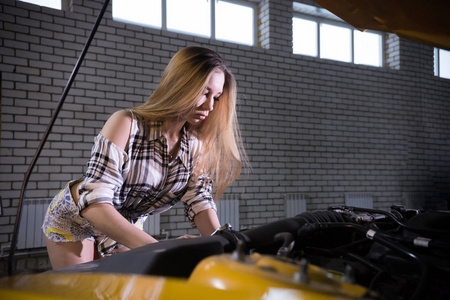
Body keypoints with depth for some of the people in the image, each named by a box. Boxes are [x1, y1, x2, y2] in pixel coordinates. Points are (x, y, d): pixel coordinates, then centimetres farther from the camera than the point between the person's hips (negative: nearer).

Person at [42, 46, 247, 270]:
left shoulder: (197, 144, -13)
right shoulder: (127, 124, -31)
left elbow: (199, 201, -17)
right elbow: (93, 204, -38)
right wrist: (159, 249, -48)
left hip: (128, 226, 5)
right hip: (75, 219, -4)